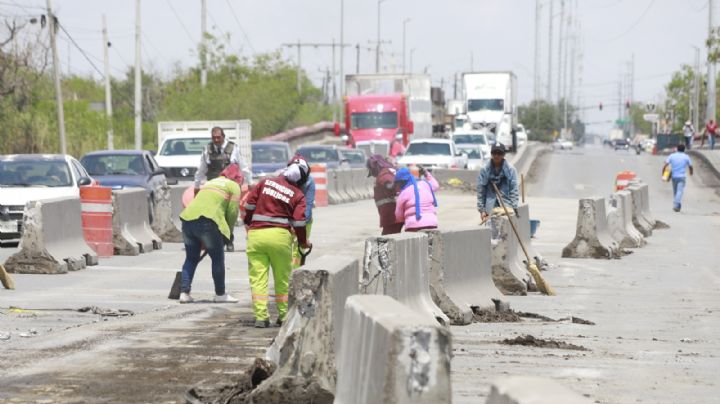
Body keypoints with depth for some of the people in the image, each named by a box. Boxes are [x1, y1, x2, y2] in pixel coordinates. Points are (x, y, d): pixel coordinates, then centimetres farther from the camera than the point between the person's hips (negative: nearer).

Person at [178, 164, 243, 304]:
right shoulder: (234, 186, 10)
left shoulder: (211, 182, 30)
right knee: (218, 259, 7)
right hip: (207, 221, -6)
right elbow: (232, 213, 2)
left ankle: (184, 292, 9)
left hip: (188, 218, 6)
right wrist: (228, 233, 18)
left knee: (191, 258, 15)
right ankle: (220, 294, 12)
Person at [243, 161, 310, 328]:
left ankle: (261, 317, -4)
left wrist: (248, 222, 22)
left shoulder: (265, 183, 7)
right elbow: (299, 221, -6)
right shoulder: (298, 195, 1)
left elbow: (250, 203, 6)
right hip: (279, 234, -1)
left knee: (258, 278, 2)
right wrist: (303, 242, 9)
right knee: (282, 278, 13)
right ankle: (284, 315, 19)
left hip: (256, 234, 1)